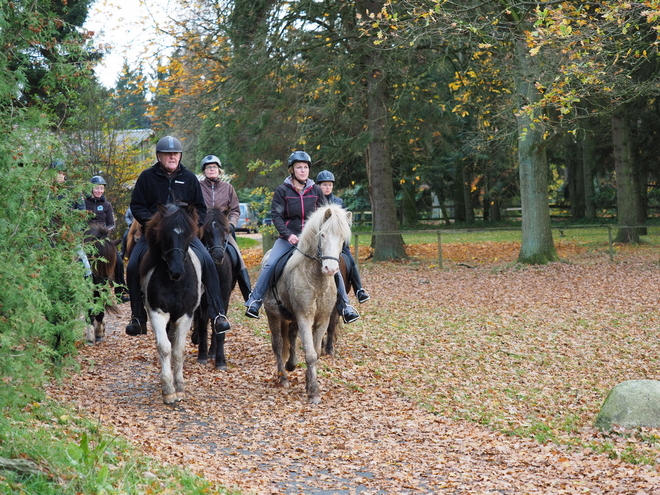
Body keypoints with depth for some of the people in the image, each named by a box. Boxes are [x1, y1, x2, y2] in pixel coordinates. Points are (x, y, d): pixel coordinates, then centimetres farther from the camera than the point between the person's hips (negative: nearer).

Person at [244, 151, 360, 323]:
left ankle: (344, 306, -3)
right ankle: (254, 302, -14)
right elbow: (276, 215, -4)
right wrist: (288, 235, -17)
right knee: (270, 265, -21)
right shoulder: (282, 190, -1)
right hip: (288, 237, -2)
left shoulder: (316, 190, 6)